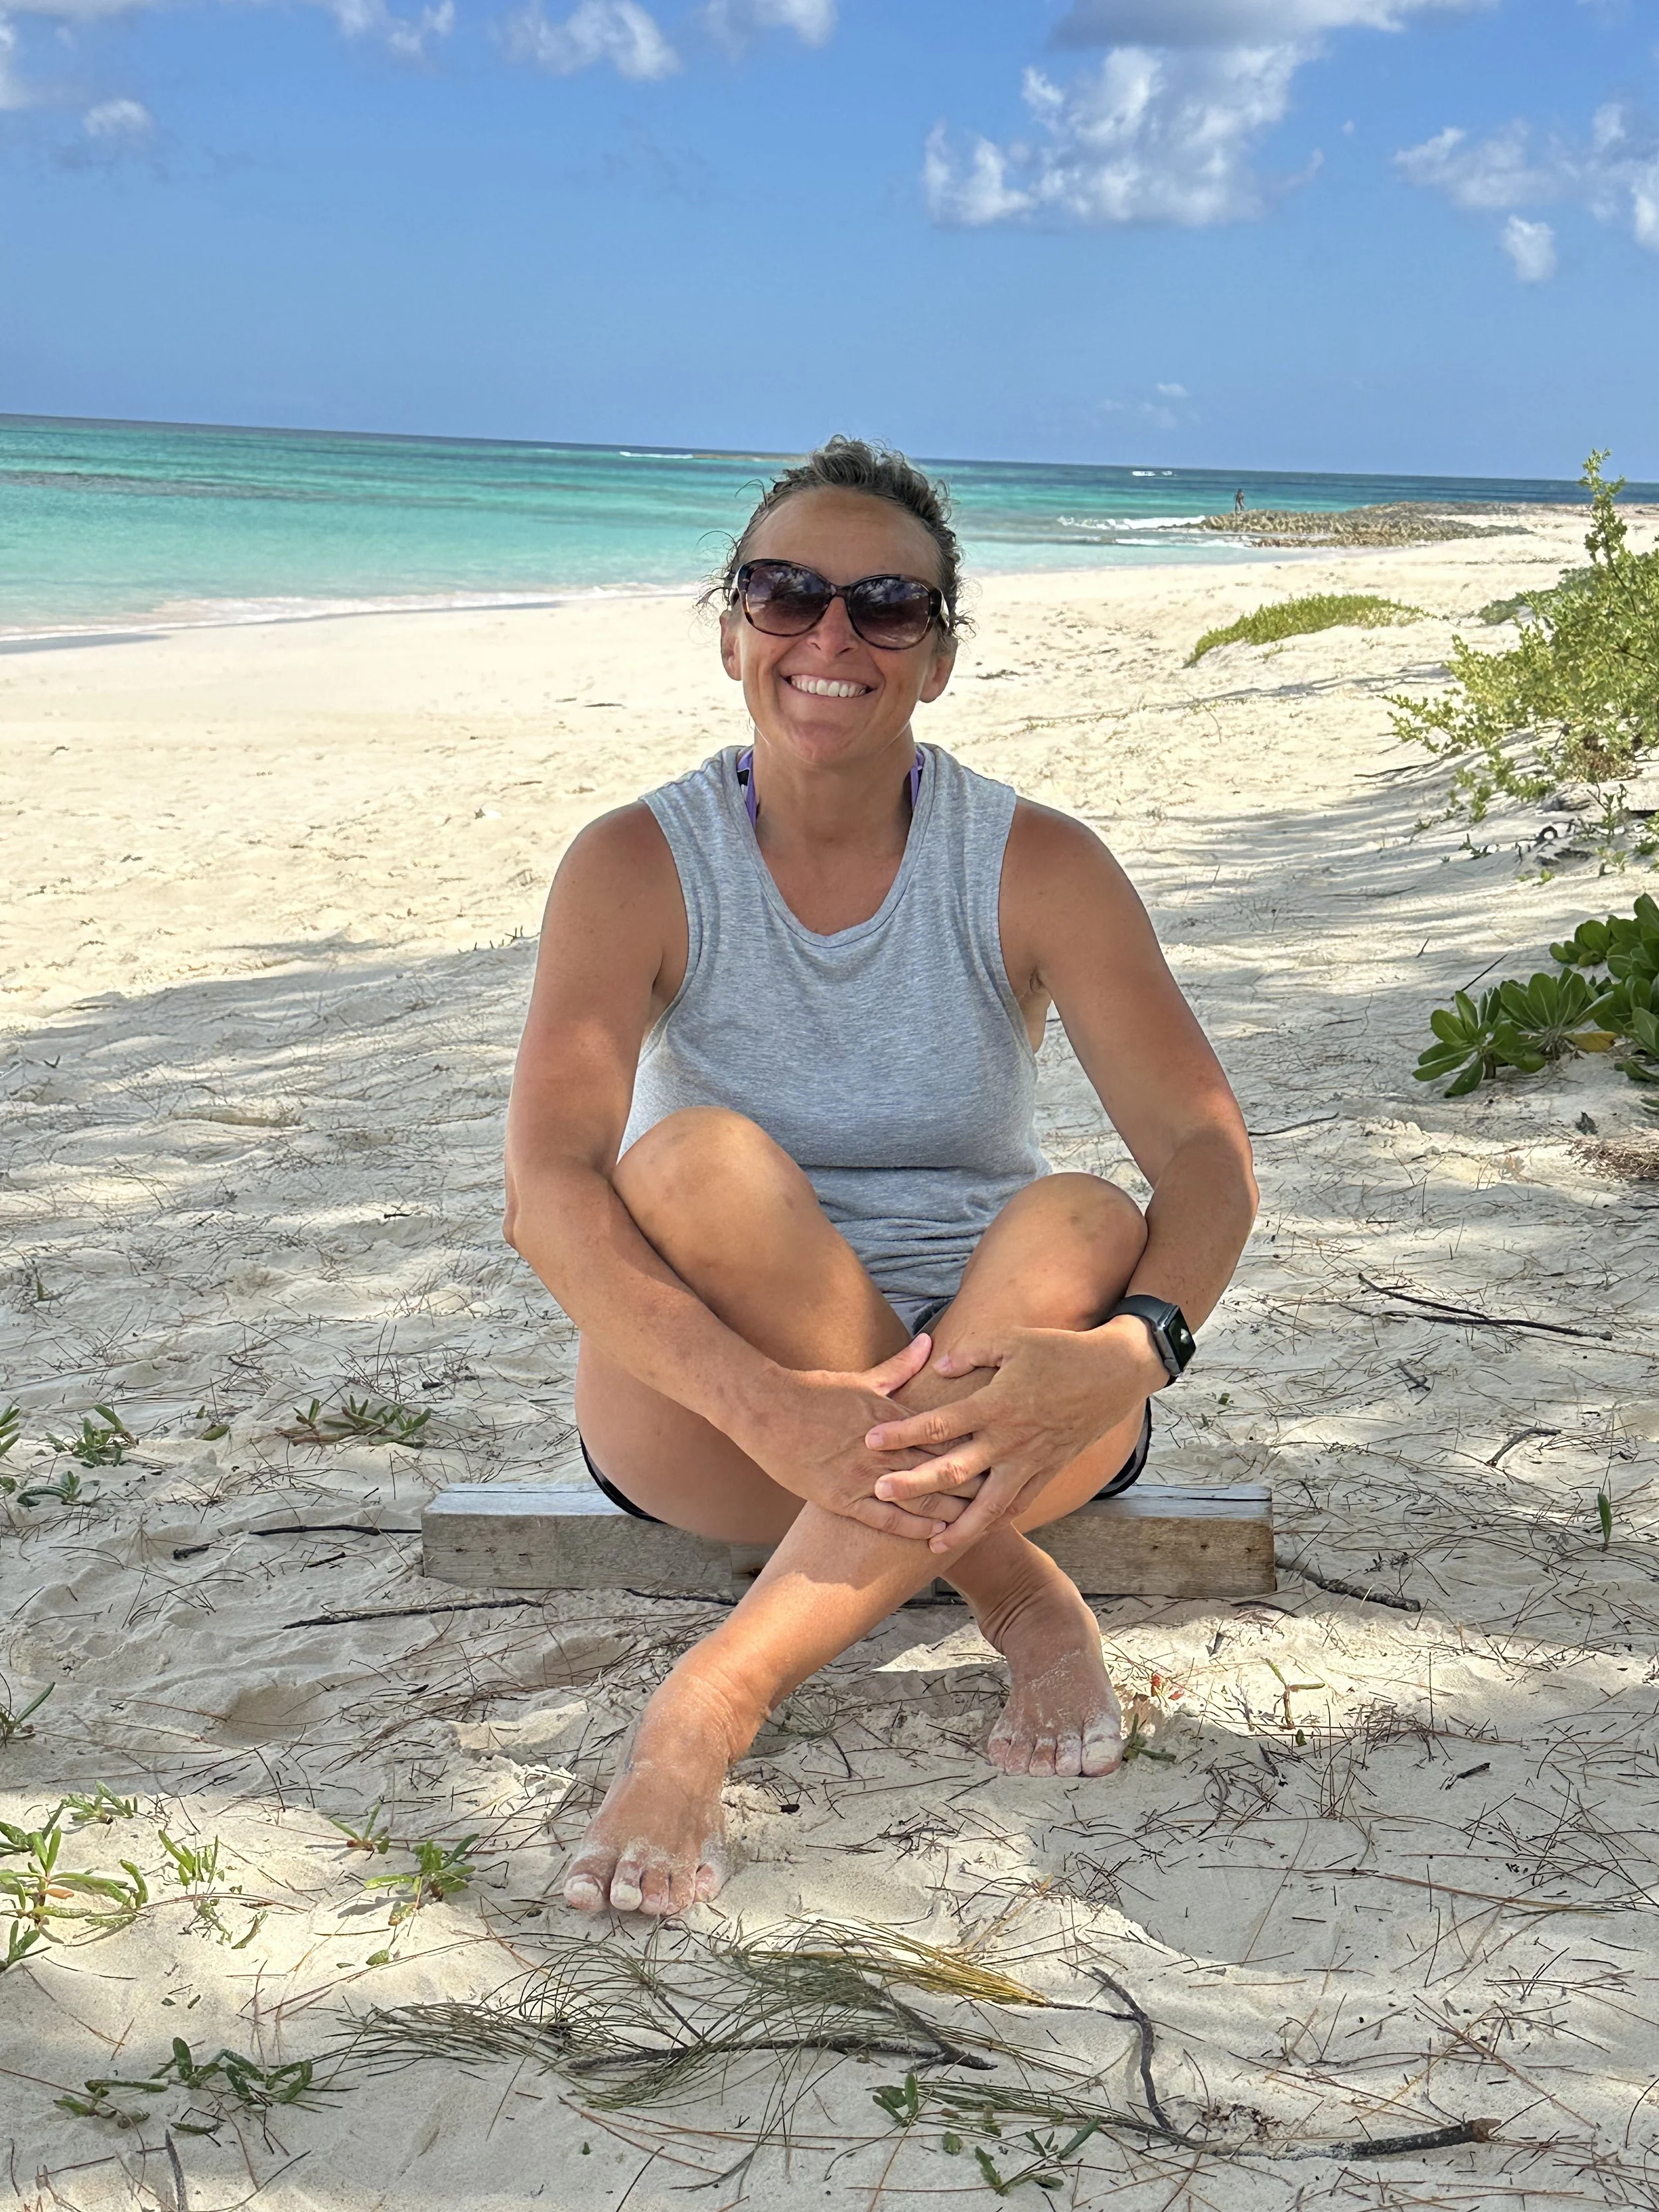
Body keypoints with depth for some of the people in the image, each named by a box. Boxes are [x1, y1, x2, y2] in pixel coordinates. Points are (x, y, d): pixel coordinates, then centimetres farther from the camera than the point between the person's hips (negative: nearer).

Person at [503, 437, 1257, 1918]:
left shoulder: (1035, 864, -4)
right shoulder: (640, 866, -7)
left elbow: (1208, 1149, -14)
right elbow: (547, 1186, -21)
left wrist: (1126, 1356, -37)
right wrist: (770, 1404, -38)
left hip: (989, 1388, 1)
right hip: (717, 1409, 0)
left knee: (1083, 1229, -31)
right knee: (702, 1160, -29)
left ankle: (712, 1697, -32)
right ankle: (1017, 1596, -19)